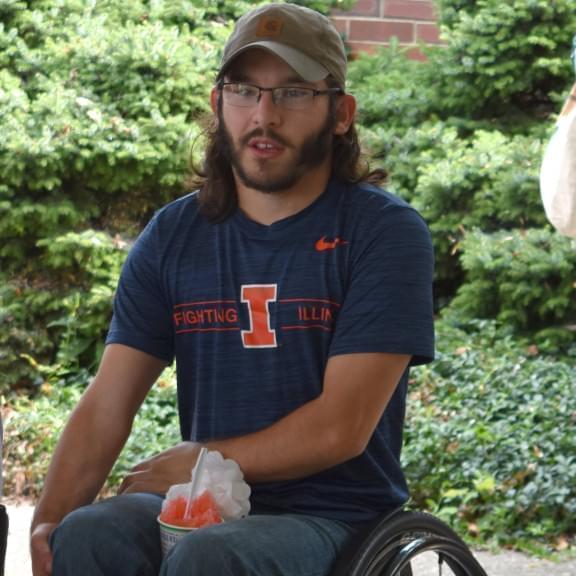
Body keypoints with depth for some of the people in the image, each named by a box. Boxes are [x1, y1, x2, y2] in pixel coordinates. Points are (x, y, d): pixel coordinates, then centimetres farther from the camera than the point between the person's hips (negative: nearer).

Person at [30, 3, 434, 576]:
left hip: (332, 514, -3)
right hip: (202, 506, 4)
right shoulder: (172, 235, 7)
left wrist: (199, 461, -5)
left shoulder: (386, 231, -6)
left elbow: (341, 429, -12)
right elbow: (104, 406, 0)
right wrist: (48, 523, -17)